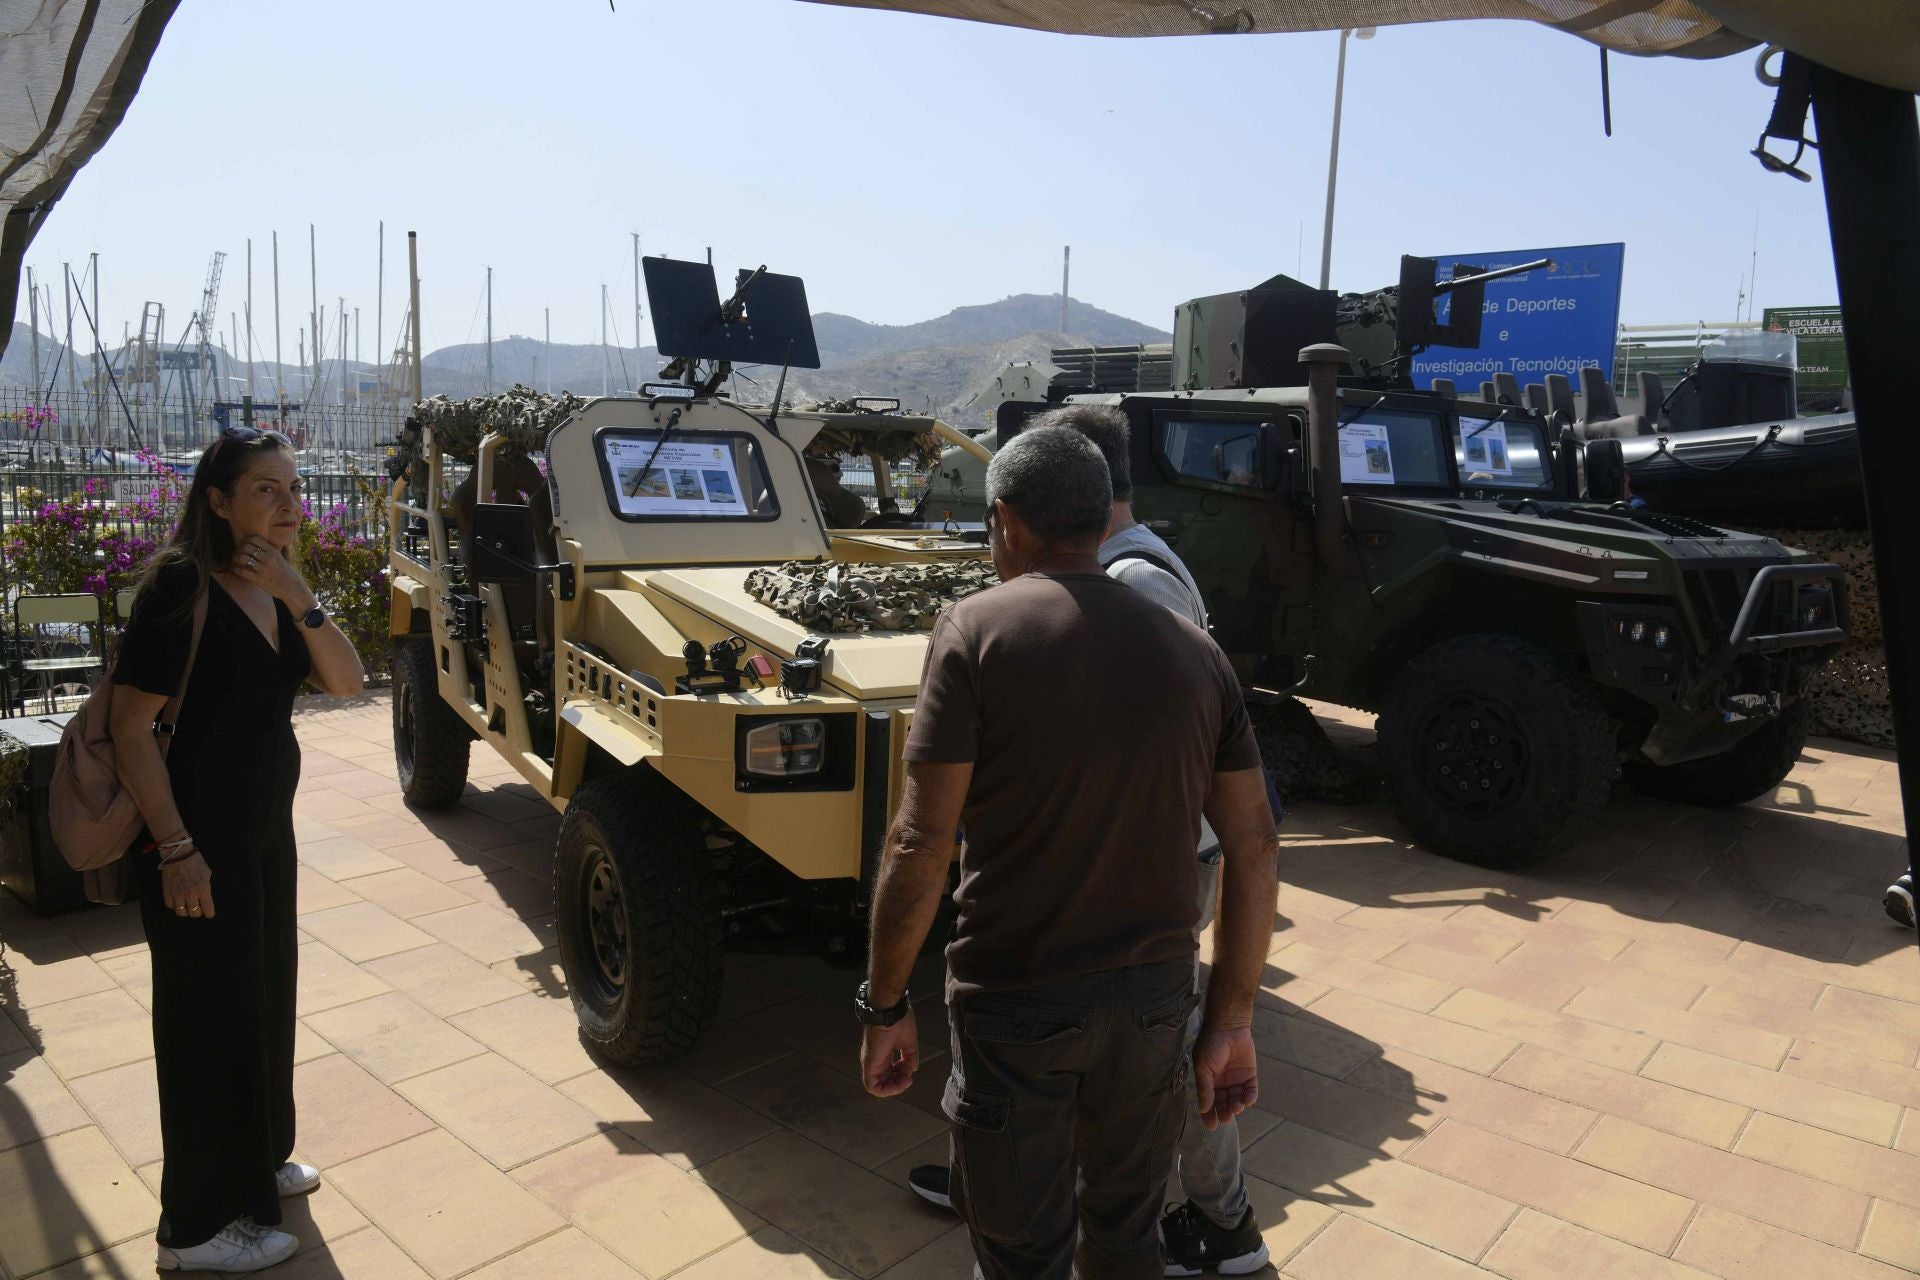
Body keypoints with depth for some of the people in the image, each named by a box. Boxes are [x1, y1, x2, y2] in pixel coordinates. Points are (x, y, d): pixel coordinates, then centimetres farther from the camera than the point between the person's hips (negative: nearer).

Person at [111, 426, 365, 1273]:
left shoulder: (275, 588, 5)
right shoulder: (181, 585, -18)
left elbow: (346, 682, -3)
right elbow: (131, 724, -20)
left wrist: (297, 596, -17)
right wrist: (176, 849, -22)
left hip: (266, 830, 8)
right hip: (199, 841, -8)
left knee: (265, 996, 20)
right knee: (210, 1019, 4)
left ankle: (257, 1161, 41)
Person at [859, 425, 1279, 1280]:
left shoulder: (976, 631, -11)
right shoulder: (1193, 651, 2)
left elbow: (921, 843, -16)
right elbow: (1253, 847, 2)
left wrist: (885, 1005, -4)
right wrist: (1232, 1019, 9)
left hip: (1017, 1004, -4)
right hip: (1154, 996, 5)